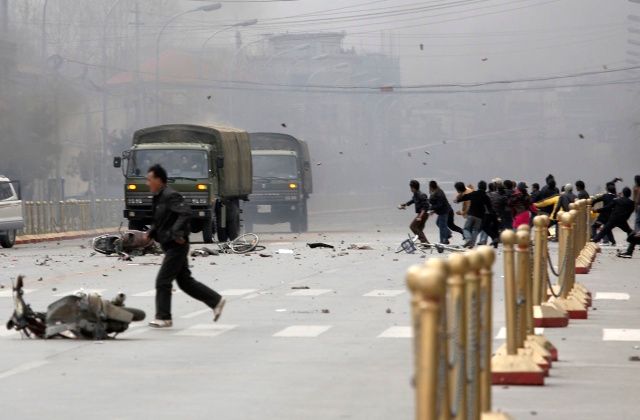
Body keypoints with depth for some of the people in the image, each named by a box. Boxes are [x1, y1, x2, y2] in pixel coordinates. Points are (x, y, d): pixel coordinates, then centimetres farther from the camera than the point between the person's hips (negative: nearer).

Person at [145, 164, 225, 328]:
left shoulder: (170, 196, -15)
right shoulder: (158, 198, 15)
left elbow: (186, 213, -28)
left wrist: (176, 233, -29)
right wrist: (151, 233, 10)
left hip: (176, 246, -10)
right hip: (170, 246, 10)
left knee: (162, 281, -6)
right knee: (185, 281, 13)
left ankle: (163, 318, 0)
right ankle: (216, 301, 17)